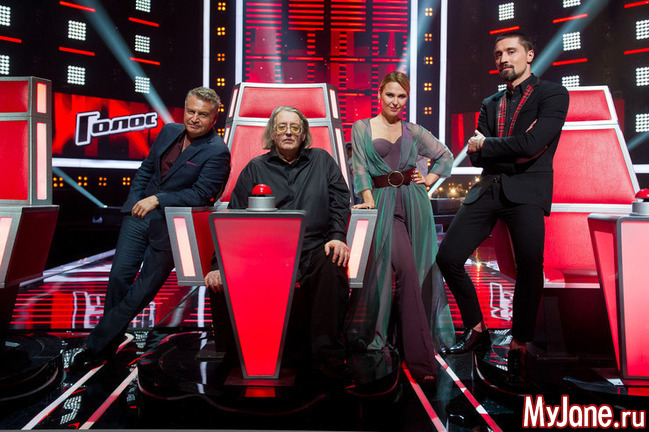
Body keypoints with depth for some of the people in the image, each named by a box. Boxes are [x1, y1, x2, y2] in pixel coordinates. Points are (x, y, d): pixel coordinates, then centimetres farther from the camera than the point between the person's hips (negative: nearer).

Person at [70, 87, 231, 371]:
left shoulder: (217, 152, -12)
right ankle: (108, 344, 24)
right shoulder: (169, 132, 9)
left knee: (144, 289, 1)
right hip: (139, 215, 6)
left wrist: (157, 199, -21)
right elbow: (146, 169, 17)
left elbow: (201, 194, -19)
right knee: (119, 276, 4)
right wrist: (136, 201, 5)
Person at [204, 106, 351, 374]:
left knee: (333, 264, -35)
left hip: (313, 250, 0)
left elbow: (340, 199, 10)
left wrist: (337, 236, -9)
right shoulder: (255, 168, 17)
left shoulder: (321, 160, 19)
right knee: (221, 279, -25)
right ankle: (234, 354, -3)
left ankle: (326, 354, -22)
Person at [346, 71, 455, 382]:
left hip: (414, 201, 4)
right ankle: (420, 356, -9)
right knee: (406, 269, -16)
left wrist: (429, 179, 9)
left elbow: (445, 155, 24)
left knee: (419, 270, 1)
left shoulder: (414, 131, 15)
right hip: (384, 202, -3)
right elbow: (361, 168, 0)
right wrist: (369, 201, -13)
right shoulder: (362, 128, 9)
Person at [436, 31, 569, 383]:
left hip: (527, 189, -5)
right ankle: (477, 331, 15)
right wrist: (514, 150, -7)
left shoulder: (552, 94, 3)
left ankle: (518, 349, 1)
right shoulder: (490, 104, 20)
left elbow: (531, 146, -13)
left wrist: (485, 144, -3)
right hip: (488, 189, 5)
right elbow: (476, 157, 10)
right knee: (448, 257, -4)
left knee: (529, 266, -22)